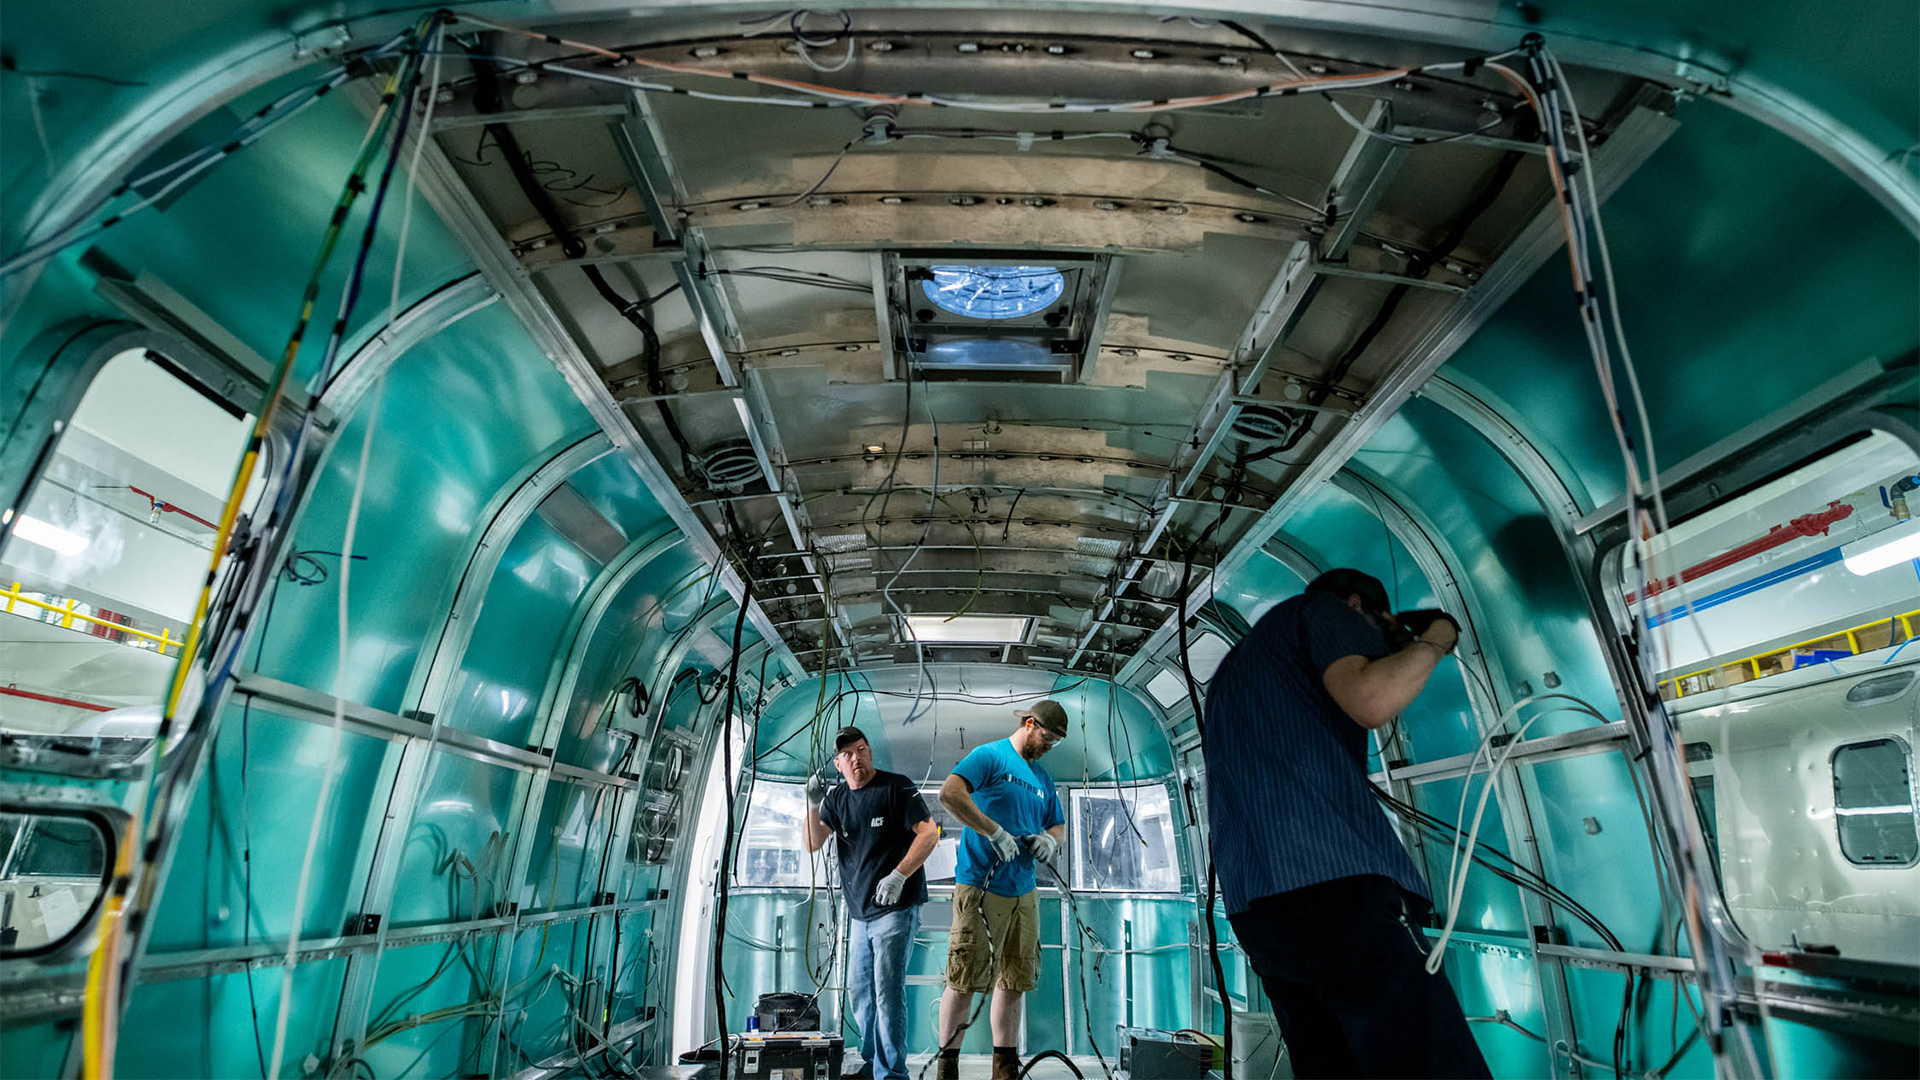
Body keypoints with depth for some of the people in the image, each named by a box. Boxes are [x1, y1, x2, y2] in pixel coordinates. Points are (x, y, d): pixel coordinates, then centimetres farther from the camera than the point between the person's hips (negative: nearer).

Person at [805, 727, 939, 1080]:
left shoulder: (896, 787, -8)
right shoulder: (837, 797, 10)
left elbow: (929, 833, -11)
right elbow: (813, 844, 3)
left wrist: (899, 875, -18)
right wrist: (813, 804, -13)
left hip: (896, 908, -7)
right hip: (861, 913, 7)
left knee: (887, 989, -8)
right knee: (859, 988, 15)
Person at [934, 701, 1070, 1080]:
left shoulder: (1043, 778, 18)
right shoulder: (989, 756, -6)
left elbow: (1059, 825, 26)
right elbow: (950, 794, -21)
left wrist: (1050, 840, 2)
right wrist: (995, 832, -22)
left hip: (1023, 891, 8)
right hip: (980, 886, -7)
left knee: (1014, 982, 13)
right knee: (964, 982, -2)